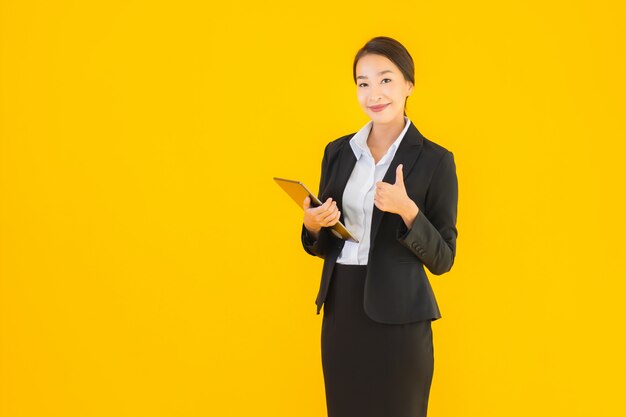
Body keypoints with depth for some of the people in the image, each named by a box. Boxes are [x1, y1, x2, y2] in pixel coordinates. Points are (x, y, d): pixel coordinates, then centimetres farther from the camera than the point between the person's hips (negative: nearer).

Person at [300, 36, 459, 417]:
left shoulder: (434, 160, -7)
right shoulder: (338, 151, 7)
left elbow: (442, 259, -7)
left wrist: (408, 210, -22)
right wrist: (313, 227, -8)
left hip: (397, 318, -4)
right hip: (340, 311, 5)